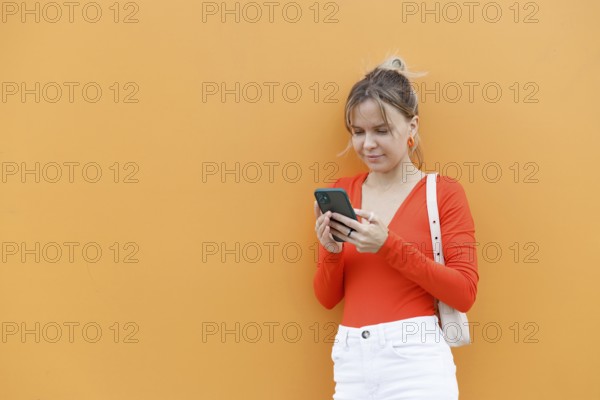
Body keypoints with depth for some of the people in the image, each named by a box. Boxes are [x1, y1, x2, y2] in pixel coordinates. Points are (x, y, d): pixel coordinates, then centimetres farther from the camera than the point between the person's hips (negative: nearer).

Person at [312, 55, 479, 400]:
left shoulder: (444, 192, -2)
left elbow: (465, 293, -9)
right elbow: (327, 297, 10)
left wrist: (388, 246, -16)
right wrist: (331, 251, -10)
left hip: (415, 359, -4)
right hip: (351, 359, 4)